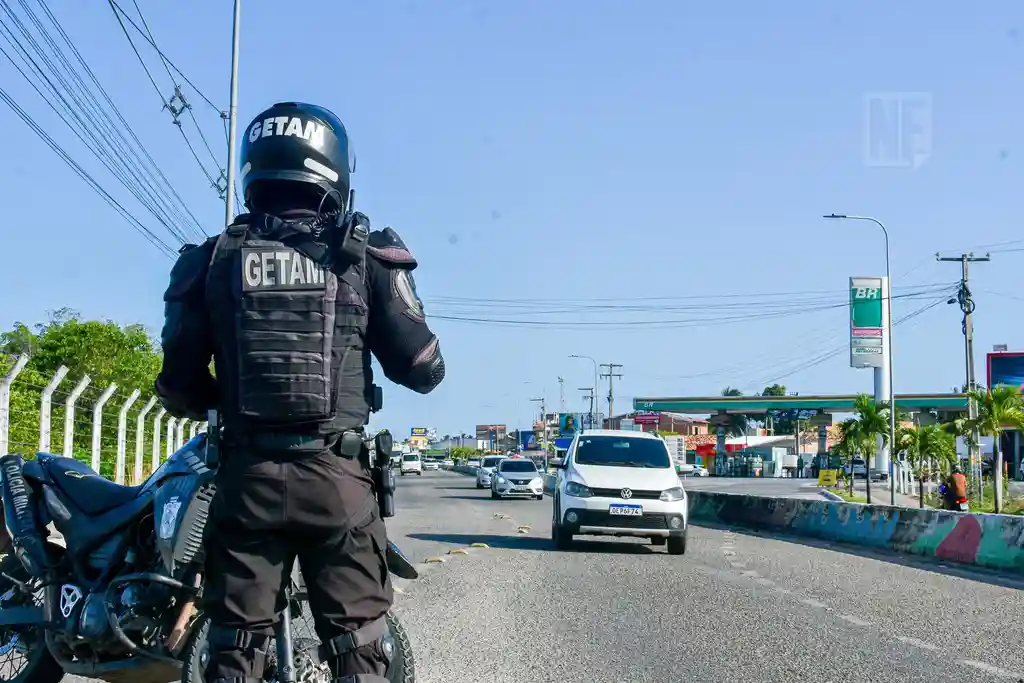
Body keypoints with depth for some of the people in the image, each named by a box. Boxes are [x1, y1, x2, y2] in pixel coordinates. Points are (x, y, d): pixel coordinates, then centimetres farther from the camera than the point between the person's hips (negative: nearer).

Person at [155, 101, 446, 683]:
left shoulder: (213, 260, 3)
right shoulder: (363, 258, -2)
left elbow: (180, 386, 4)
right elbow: (423, 369, 0)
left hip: (246, 478, 2)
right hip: (338, 480, -1)